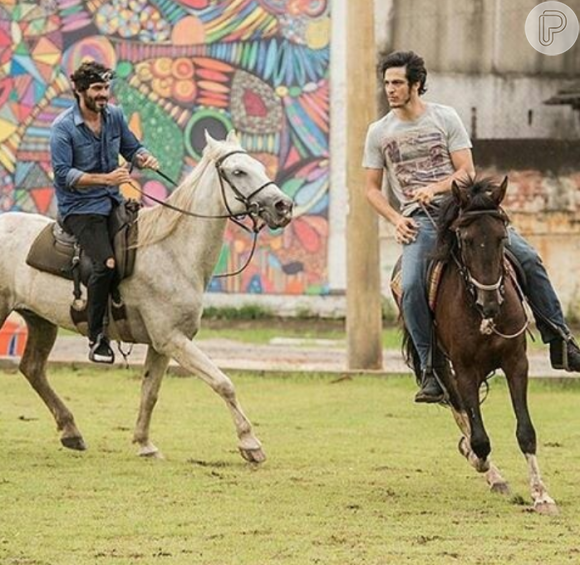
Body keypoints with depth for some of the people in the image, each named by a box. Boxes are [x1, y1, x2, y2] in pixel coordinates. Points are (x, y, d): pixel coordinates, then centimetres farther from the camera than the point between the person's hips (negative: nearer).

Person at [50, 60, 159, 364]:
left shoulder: (115, 116, 6)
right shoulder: (63, 128, -13)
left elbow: (132, 148, 17)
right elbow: (63, 174, -19)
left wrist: (145, 158, -8)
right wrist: (106, 179, -28)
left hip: (113, 202, 7)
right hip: (80, 208, -7)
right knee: (106, 263, -26)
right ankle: (95, 337, -15)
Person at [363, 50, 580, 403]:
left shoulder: (445, 118, 5)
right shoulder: (379, 133, 9)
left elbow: (467, 172, 2)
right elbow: (372, 189, 14)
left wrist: (435, 188, -16)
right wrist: (395, 219, -4)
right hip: (419, 218, 0)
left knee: (527, 257, -14)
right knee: (411, 287, -26)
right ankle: (430, 367, -15)